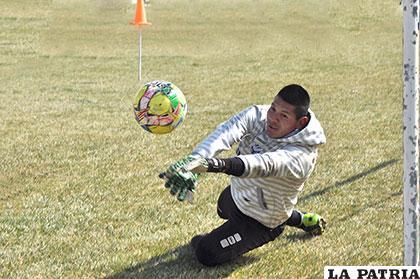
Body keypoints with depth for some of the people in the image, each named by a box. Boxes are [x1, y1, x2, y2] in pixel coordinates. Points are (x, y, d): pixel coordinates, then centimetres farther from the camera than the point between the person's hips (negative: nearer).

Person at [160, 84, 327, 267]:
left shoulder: (302, 155, -39)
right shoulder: (257, 116, -23)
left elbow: (266, 164, -59)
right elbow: (226, 133, -44)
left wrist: (220, 164, -79)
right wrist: (196, 158, -66)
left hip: (258, 221, -7)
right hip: (236, 193, 7)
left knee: (206, 254, -11)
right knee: (223, 210, 40)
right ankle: (299, 219, 39)